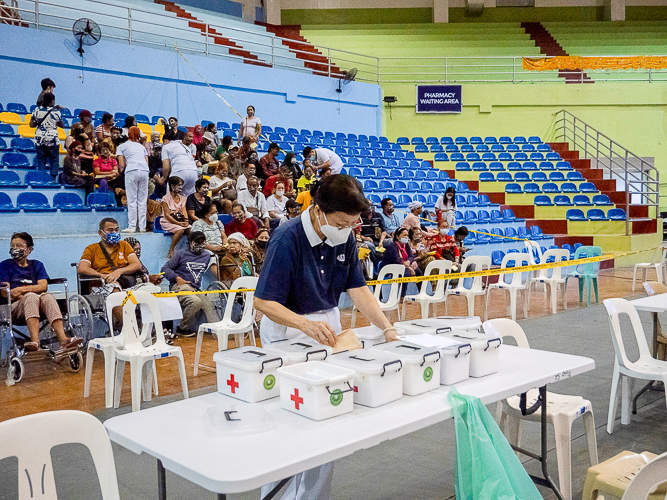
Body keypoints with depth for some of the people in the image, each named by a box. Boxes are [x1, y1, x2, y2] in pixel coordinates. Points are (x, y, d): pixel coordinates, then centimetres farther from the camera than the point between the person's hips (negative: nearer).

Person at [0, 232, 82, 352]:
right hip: (15, 306, -2)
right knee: (31, 296, -36)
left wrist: (21, 290, -13)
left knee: (48, 296, -33)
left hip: (37, 304, 2)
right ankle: (35, 340, -58)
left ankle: (63, 339, -52)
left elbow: (43, 286, 3)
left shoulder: (37, 265, 21)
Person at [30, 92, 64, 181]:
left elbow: (31, 125, 5)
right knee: (54, 160, 6)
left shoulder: (37, 110, 1)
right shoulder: (56, 111, -6)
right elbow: (62, 125, 3)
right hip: (52, 140, -2)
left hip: (39, 139, 3)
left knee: (41, 160, 8)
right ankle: (54, 179, 2)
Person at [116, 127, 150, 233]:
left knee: (132, 201, -2)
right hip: (144, 171, 3)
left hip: (132, 171, -3)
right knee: (142, 201, 5)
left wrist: (123, 168, 30)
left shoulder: (122, 146, 16)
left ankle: (132, 226, -5)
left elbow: (122, 165, 9)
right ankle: (142, 227, 4)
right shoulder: (142, 146, 27)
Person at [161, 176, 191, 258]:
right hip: (168, 222, -5)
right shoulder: (166, 198, -3)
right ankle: (170, 252, -25)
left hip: (181, 221, 5)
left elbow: (184, 211, 6)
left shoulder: (182, 198, 16)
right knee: (180, 230, -34)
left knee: (190, 229, -25)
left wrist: (186, 220, -16)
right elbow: (167, 215, -10)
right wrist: (178, 223, -21)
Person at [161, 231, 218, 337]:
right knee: (196, 301, -31)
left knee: (209, 305, -13)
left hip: (195, 289, 6)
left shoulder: (207, 256, 19)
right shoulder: (181, 254, 3)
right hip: (180, 286, -6)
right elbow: (165, 268, 2)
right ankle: (183, 328, -15)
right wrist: (177, 278, -13)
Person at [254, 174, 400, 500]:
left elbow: (358, 289, 2)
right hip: (288, 331, -6)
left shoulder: (345, 238, -1)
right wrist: (306, 325, -35)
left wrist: (387, 329, -10)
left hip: (328, 327, 6)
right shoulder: (287, 239, -21)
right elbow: (264, 302, -21)